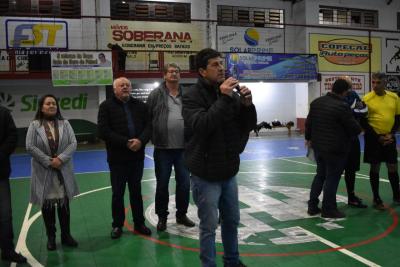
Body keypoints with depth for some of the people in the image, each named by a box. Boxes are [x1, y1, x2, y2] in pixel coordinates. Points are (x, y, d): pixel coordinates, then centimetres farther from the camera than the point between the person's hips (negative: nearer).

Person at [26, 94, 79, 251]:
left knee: (64, 204, 8)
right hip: (43, 171, -2)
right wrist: (48, 161, -15)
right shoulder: (34, 125, -2)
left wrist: (60, 159, -16)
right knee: (47, 205, 7)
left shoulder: (65, 124, 4)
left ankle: (66, 235, 20)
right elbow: (30, 147, -10)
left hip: (63, 171, 2)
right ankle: (51, 237, 20)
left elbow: (73, 144, -3)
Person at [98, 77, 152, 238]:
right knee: (118, 193, 7)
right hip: (117, 158, -3)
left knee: (136, 191, 13)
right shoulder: (106, 106, -3)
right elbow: (103, 131, -13)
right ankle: (117, 225, 21)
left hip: (137, 157, 3)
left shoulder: (140, 106, 9)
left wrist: (140, 141, -18)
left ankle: (139, 223, 24)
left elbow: (148, 126, 2)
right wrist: (126, 143, -18)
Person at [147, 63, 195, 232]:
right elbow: (147, 118, -1)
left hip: (183, 148, 2)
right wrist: (153, 138, -4)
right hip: (163, 148, -2)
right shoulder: (156, 94, -1)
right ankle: (162, 217, 24)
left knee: (184, 183, 10)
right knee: (162, 184, 9)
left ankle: (181, 214, 28)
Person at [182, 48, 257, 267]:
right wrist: (223, 99, -28)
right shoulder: (192, 95, -11)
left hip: (229, 172, 6)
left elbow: (248, 127, 5)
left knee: (231, 221, 19)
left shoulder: (231, 93, 5)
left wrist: (247, 104, -13)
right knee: (209, 226, 3)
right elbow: (201, 126, -27)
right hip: (205, 174, -6)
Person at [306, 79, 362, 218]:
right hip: (335, 149, -7)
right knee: (332, 178, 4)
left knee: (320, 175, 19)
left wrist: (309, 138, 26)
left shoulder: (316, 102, 4)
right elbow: (355, 128, -13)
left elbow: (308, 122, 12)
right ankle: (329, 209, 12)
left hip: (318, 146, 7)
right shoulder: (342, 106, -19)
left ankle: (312, 206, 22)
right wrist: (358, 129, 10)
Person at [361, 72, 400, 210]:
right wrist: (378, 137, -12)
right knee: (375, 168, 3)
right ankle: (376, 199, 15)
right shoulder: (367, 99, -9)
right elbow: (363, 122, -8)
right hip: (373, 138, -3)